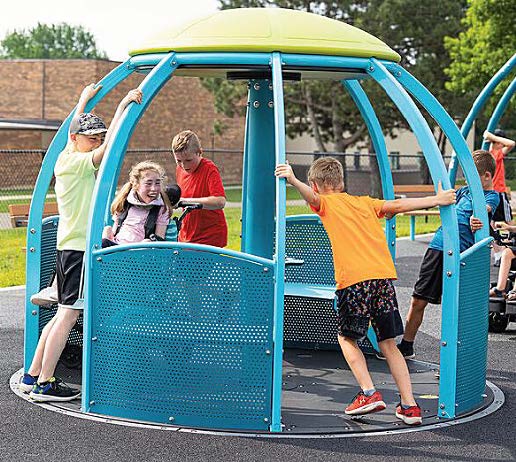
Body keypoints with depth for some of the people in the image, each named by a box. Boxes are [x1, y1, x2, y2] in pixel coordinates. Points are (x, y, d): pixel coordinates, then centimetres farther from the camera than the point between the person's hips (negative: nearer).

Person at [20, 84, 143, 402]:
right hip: (79, 247, -10)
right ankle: (44, 384, -6)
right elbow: (107, 147, -27)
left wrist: (85, 100, 44)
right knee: (69, 314, -8)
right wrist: (124, 105, -24)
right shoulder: (76, 163, -13)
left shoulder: (66, 158, 13)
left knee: (65, 313, 13)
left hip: (71, 247, 10)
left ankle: (33, 376, 16)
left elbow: (75, 128, 32)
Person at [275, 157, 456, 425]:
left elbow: (311, 196, -10)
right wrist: (436, 200, 22)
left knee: (346, 337, 15)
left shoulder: (325, 203, 12)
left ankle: (369, 393, 2)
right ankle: (409, 405, 7)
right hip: (384, 275, 5)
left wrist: (293, 180, -27)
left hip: (354, 279, -4)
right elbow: (397, 206, 18)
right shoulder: (365, 202, 24)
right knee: (388, 344, 12)